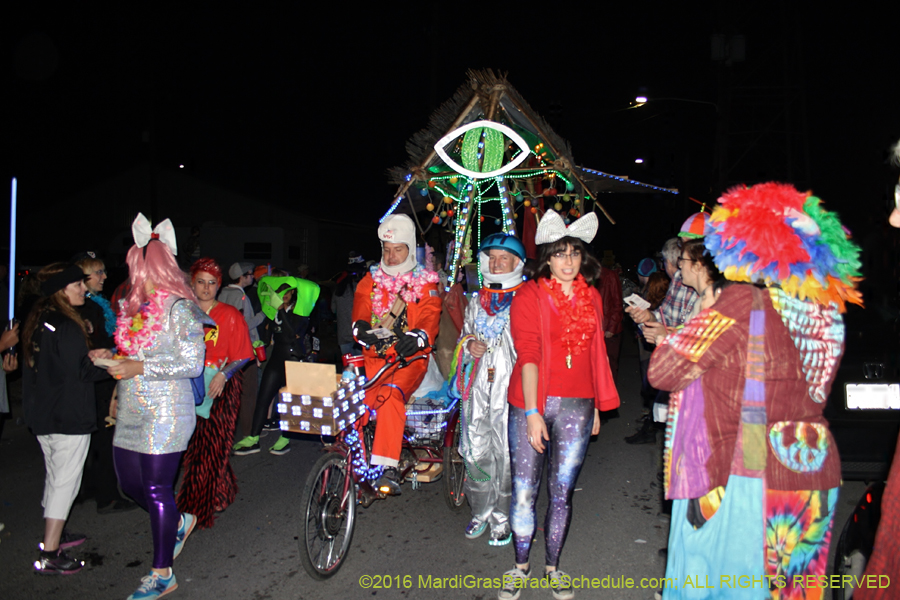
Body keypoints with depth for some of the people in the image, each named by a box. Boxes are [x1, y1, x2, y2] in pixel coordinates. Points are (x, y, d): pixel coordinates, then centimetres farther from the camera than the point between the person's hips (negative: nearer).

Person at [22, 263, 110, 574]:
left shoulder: (37, 321, 8)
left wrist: (88, 356, 8)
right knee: (65, 481, -1)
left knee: (54, 476, 22)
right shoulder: (67, 326, -21)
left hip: (41, 414, 10)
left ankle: (54, 535, 36)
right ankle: (49, 555, 4)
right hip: (68, 417, -10)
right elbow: (80, 373, -19)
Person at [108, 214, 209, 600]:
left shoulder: (179, 308, -11)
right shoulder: (134, 307, 13)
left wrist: (142, 367, -19)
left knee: (156, 489, -2)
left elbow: (193, 365, -16)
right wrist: (115, 361, 4)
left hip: (165, 412, -8)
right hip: (131, 412, 8)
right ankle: (178, 522, 40)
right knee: (130, 485, 14)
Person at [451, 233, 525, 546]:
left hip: (510, 385, -4)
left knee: (506, 453, -2)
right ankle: (481, 512, 26)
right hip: (477, 385, 5)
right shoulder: (476, 301, 17)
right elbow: (463, 335, 26)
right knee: (476, 451, 7)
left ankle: (502, 520, 15)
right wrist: (469, 345, 3)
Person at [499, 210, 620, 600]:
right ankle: (521, 567, 23)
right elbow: (528, 356, -10)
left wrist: (595, 408, 14)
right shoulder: (529, 296, -4)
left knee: (562, 491, 10)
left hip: (576, 405, 3)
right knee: (524, 491, 2)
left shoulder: (591, 298, 10)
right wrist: (532, 413, -16)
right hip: (532, 404, -3)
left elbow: (595, 355, 15)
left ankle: (552, 567, 28)